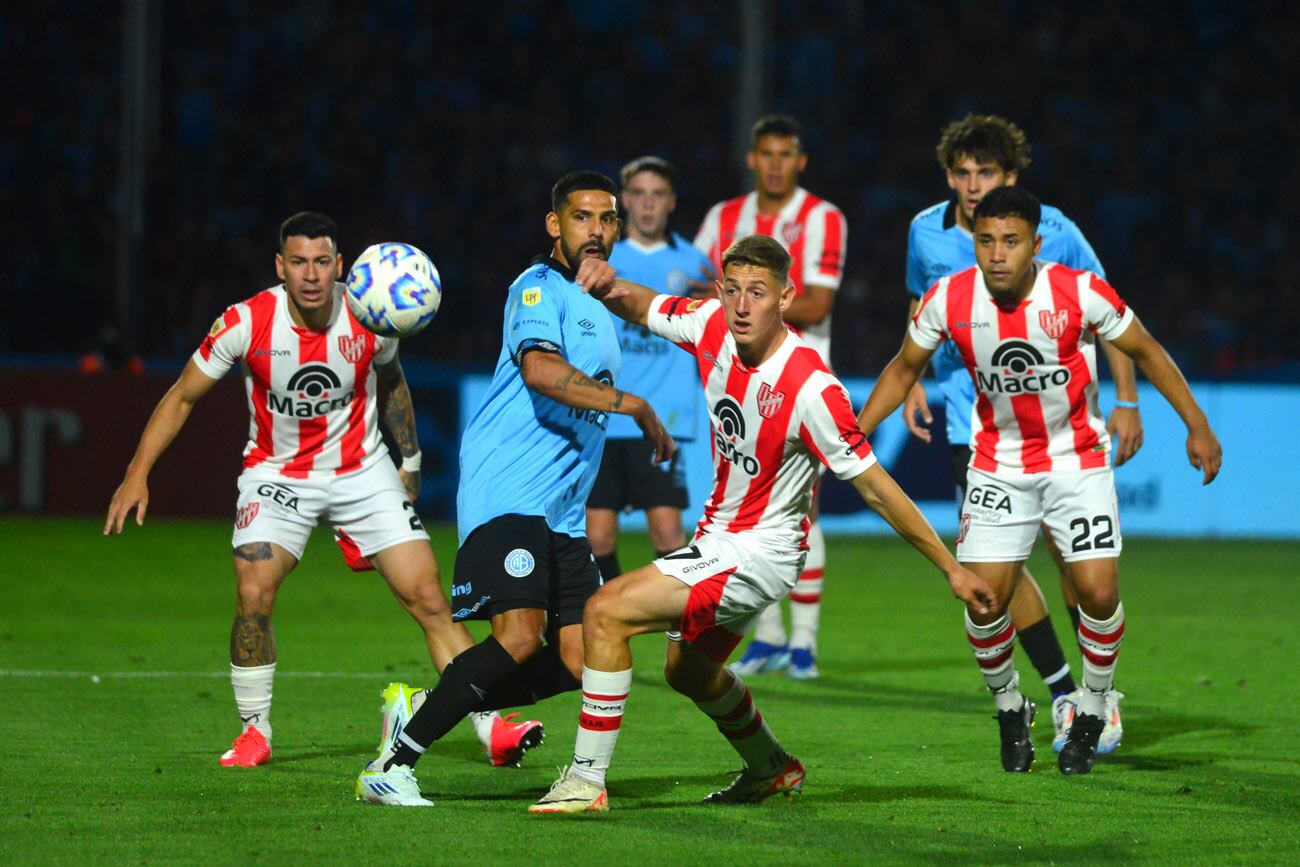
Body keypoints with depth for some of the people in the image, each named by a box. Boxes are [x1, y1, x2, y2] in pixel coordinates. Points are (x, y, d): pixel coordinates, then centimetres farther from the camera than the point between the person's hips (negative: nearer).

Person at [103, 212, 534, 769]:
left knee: (429, 600, -7)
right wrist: (138, 472, -14)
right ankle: (254, 732, 1)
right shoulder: (246, 323, -18)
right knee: (253, 598, -19)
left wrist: (409, 462, 14)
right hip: (276, 473, -1)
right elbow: (182, 396, -8)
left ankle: (490, 727, -1)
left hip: (362, 469, 1)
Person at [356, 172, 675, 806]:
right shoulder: (539, 288, -5)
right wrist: (637, 408, -20)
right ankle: (393, 764, -14)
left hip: (562, 511, 9)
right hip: (507, 493, -9)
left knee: (580, 659, -2)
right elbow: (540, 369, -24)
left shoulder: (597, 307, 24)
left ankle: (422, 713, 11)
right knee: (520, 635, -23)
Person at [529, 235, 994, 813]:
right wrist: (608, 286, -14)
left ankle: (586, 781, -14)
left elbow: (873, 485, -22)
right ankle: (771, 768, 55)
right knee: (688, 671, 30)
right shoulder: (713, 326, -10)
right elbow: (645, 309, 10)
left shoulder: (809, 389, -28)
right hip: (718, 535, 8)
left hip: (759, 553, -8)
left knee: (606, 613, -20)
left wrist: (951, 568, -19)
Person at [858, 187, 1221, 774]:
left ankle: (1092, 714, 12)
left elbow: (1145, 352, -3)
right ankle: (1009, 709, 18)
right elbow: (904, 368, 5)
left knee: (1097, 591, -13)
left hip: (1077, 460, -1)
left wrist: (1197, 426, -2)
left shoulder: (1081, 294, -18)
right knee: (984, 599, -9)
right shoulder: (948, 301, -13)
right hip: (997, 467, 1)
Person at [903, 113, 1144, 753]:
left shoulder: (1051, 232, -10)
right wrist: (913, 383, 8)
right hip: (973, 425, 2)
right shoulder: (927, 233, -1)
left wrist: (1126, 401, -5)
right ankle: (1062, 694, 8)